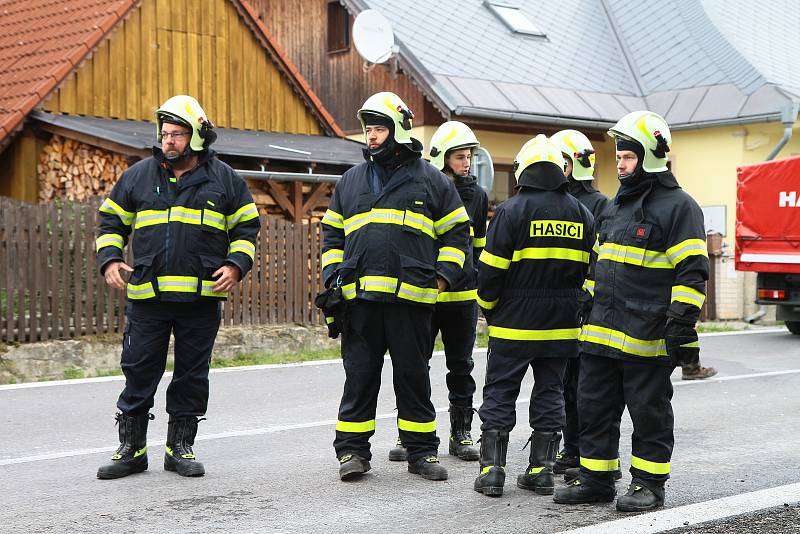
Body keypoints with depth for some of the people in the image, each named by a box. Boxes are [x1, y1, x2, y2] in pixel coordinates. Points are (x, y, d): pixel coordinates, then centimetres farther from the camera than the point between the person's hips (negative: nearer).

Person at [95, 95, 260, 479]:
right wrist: (109, 260, -2)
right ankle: (131, 449, 13)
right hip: (147, 296, 0)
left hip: (202, 297, 0)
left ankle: (180, 448, 18)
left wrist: (236, 265, -5)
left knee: (192, 375, 7)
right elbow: (111, 221, 15)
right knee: (139, 371, 2)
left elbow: (246, 227, 12)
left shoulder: (224, 180, 6)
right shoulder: (138, 175, 8)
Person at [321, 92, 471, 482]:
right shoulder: (351, 181, 15)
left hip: (411, 297, -2)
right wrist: (334, 278, 7)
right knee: (359, 377, 4)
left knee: (413, 376, 5)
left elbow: (457, 232, 9)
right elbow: (332, 235, 20)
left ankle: (422, 452, 15)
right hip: (358, 296, 2)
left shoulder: (430, 180, 7)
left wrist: (441, 278, -2)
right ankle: (352, 450, 12)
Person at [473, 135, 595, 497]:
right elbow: (591, 270, 10)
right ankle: (541, 471, 13)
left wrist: (489, 308, 5)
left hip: (514, 323, -4)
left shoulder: (512, 210, -9)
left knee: (499, 393, 4)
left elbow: (491, 270, -10)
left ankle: (492, 470, 3)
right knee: (550, 393, 11)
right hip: (562, 327, 4)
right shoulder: (582, 215, 7)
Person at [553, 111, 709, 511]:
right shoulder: (618, 205, 17)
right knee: (593, 408, 11)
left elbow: (691, 272, -12)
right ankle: (596, 479, 21)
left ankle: (649, 484, 15)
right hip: (602, 330, 8)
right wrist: (589, 306, 22)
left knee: (649, 412, 3)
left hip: (647, 336, -8)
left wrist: (681, 324, -19)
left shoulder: (678, 206, -7)